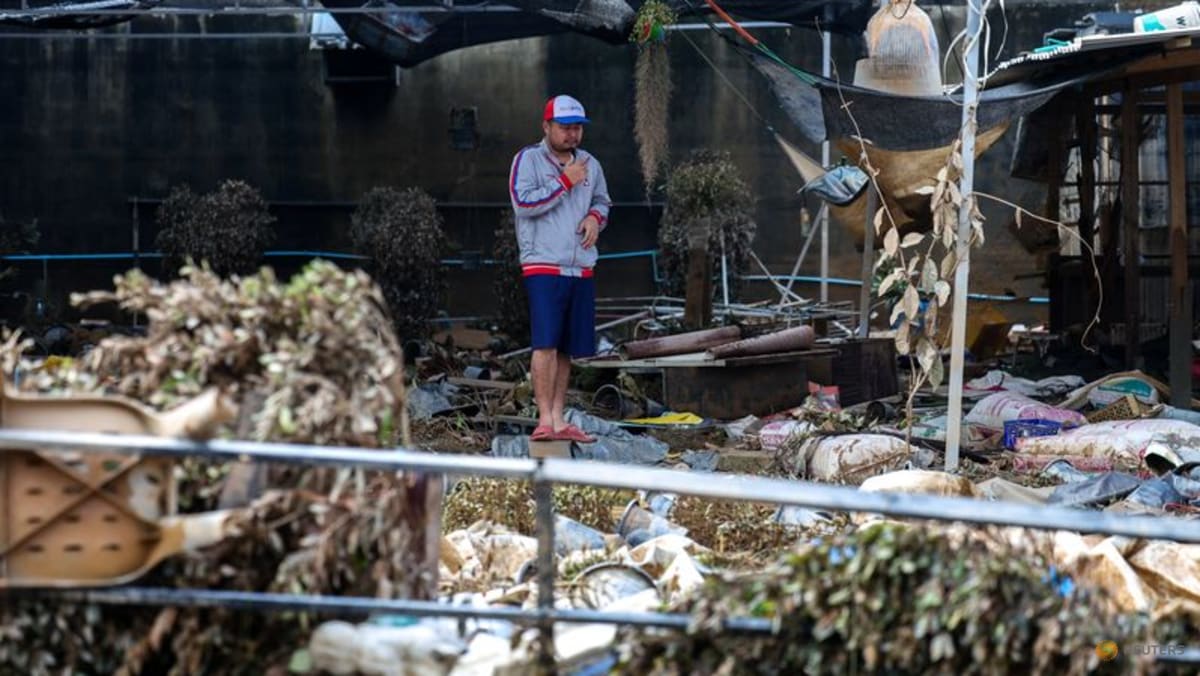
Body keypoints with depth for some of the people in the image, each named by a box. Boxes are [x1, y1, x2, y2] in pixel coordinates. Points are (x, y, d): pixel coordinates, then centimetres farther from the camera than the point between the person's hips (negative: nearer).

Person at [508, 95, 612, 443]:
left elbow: (602, 201, 28)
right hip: (543, 266, -6)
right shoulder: (528, 159, -2)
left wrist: (595, 217, 4)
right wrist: (565, 182, -12)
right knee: (546, 343, -16)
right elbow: (523, 202, -14)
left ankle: (558, 420, 13)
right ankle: (544, 419, -17)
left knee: (568, 349, 7)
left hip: (581, 268, 6)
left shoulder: (589, 163, 16)